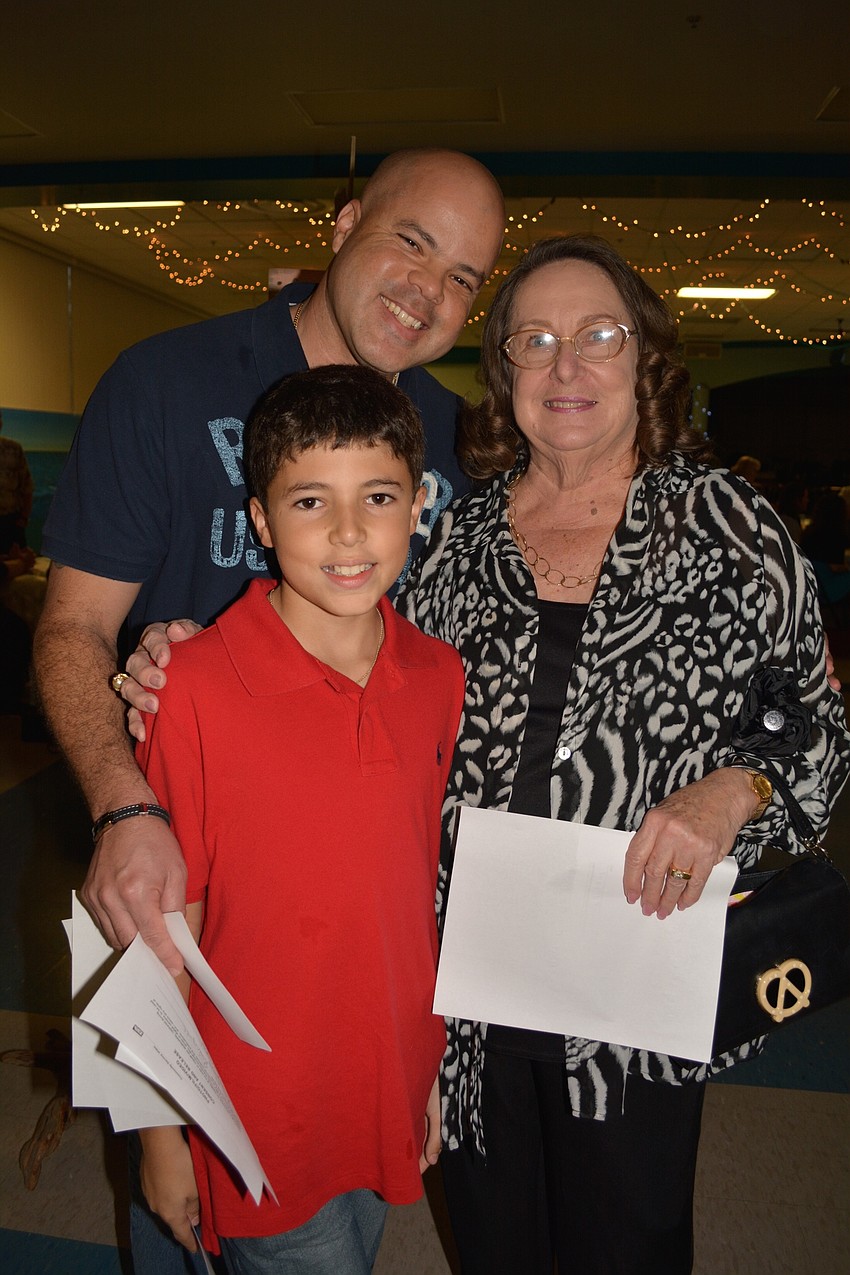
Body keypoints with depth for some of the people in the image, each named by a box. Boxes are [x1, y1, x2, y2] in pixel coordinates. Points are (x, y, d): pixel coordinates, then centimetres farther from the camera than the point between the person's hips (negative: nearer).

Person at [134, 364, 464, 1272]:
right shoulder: (194, 687, -20)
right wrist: (161, 1133, -7)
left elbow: (426, 887, 3)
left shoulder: (440, 679, -6)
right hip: (254, 1125, -4)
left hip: (389, 1103, 5)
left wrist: (433, 1066, 8)